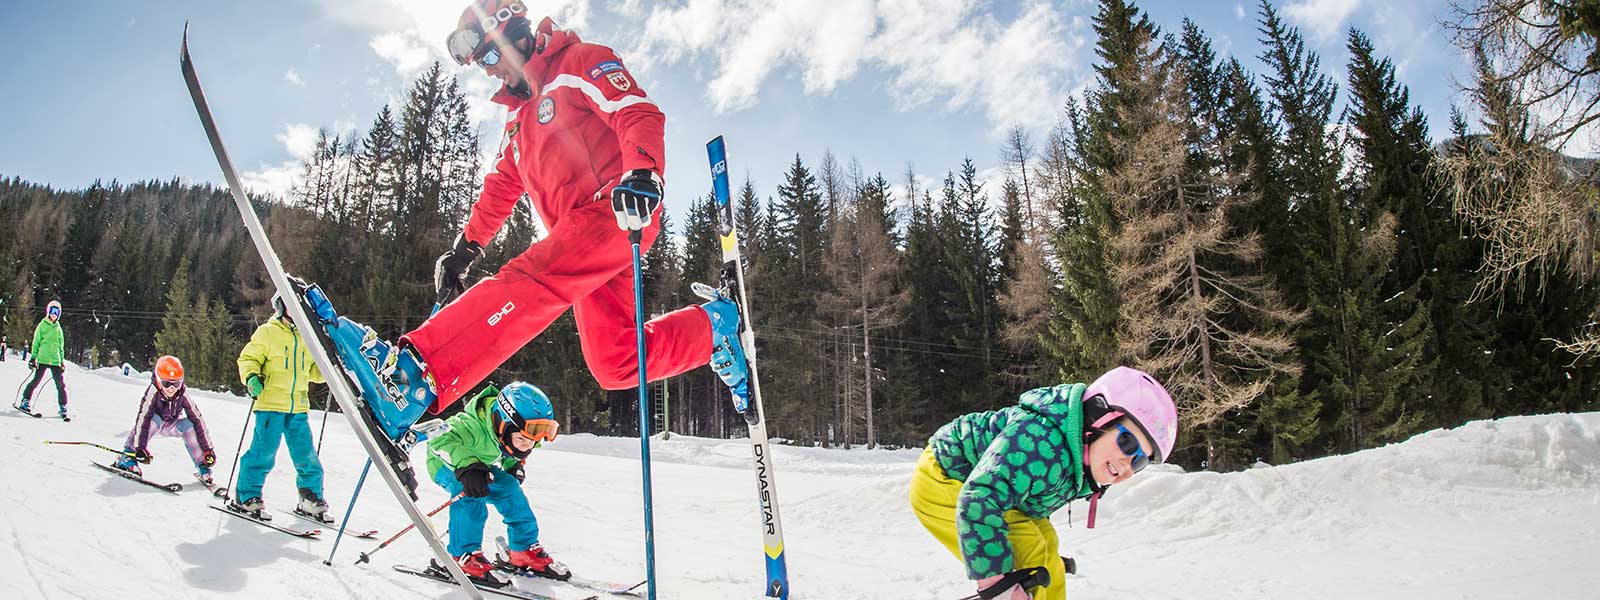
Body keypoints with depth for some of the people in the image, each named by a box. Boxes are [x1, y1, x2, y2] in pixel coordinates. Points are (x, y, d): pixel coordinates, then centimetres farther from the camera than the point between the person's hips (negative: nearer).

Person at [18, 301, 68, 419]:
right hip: (43, 359, -3)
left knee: (61, 384, -3)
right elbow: (36, 342, 4)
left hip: (55, 361, 3)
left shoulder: (58, 328, 16)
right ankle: (25, 401, 12)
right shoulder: (42, 325, 5)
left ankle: (63, 409, 0)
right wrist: (33, 357, -3)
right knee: (36, 380, -6)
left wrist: (62, 360, 16)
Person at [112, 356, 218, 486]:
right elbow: (143, 418, -35)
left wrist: (208, 449, -27)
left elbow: (198, 419, -24)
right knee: (154, 420, -34)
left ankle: (202, 467, -17)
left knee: (189, 426, -27)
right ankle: (128, 455, -26)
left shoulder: (182, 394, -24)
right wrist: (140, 447, -43)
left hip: (173, 425, 2)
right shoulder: (153, 392, -30)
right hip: (154, 423, -2)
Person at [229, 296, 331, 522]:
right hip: (271, 404, -5)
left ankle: (311, 500, 16)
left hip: (298, 408, 5)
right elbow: (248, 359, 0)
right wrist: (251, 377, -18)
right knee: (264, 452, -5)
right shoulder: (267, 333, 0)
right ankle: (245, 496, 12)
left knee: (307, 455, 6)